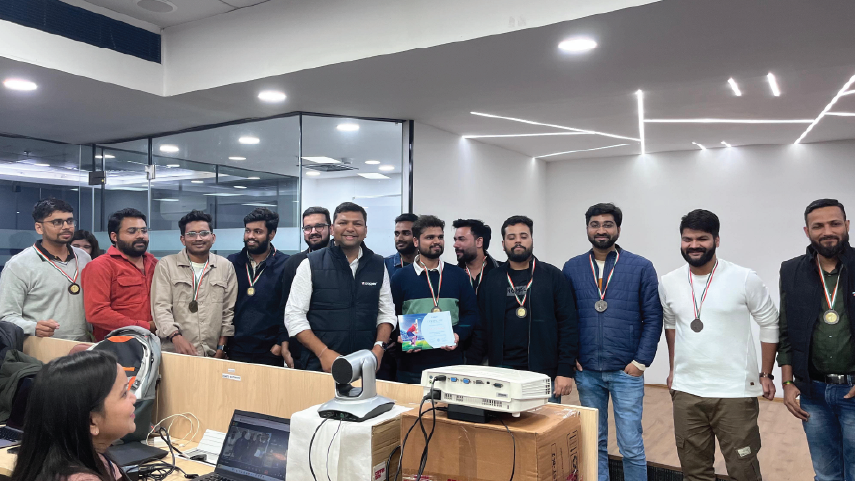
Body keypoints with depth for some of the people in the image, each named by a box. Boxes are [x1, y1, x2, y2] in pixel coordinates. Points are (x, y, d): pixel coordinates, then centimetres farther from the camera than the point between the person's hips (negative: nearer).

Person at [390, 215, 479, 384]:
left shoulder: (458, 275, 8)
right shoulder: (401, 277, 5)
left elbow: (471, 313, 7)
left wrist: (458, 335, -11)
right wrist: (400, 338, -15)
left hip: (451, 362, 1)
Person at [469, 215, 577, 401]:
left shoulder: (552, 276, 2)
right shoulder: (491, 280, 8)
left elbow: (568, 325, -1)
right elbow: (481, 328, 7)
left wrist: (566, 371, -8)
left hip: (544, 374, -1)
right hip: (501, 373, 2)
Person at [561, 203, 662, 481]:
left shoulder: (641, 267, -1)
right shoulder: (572, 268, 4)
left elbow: (653, 318, -2)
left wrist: (641, 361, -8)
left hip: (626, 371, -2)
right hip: (586, 372, 2)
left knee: (631, 446, 4)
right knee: (594, 444, 13)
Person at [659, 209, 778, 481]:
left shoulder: (745, 279, -8)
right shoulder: (668, 283, 2)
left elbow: (770, 324, 2)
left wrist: (766, 374, 2)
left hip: (735, 392, -3)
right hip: (686, 392, 3)